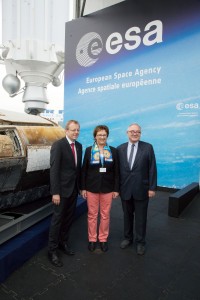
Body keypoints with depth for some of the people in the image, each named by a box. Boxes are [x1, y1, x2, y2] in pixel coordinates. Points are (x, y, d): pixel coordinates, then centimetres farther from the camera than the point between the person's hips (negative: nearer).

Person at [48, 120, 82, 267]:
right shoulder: (58, 145, -13)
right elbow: (54, 169, -16)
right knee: (58, 218, 3)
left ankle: (63, 242, 34)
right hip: (62, 188, -6)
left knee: (69, 217, 16)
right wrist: (55, 192, -19)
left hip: (74, 188, 6)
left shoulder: (79, 145, 8)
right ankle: (52, 250, 19)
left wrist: (81, 186, 10)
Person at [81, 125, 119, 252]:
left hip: (108, 188, 0)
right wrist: (83, 188, -2)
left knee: (105, 215, 10)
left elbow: (116, 171, 1)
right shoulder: (89, 150, 1)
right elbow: (84, 170, 2)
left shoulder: (113, 151, 2)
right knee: (92, 214, 9)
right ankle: (92, 239, 26)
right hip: (92, 187, 0)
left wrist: (116, 189, -2)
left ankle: (103, 239, 27)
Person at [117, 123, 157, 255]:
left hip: (141, 189, -2)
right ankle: (128, 238, 36)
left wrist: (152, 187, -7)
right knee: (127, 215, 16)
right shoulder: (120, 149, 3)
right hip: (125, 189, 2)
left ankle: (140, 242, 29)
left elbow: (152, 169, -5)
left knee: (140, 217, 10)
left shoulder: (148, 147, -4)